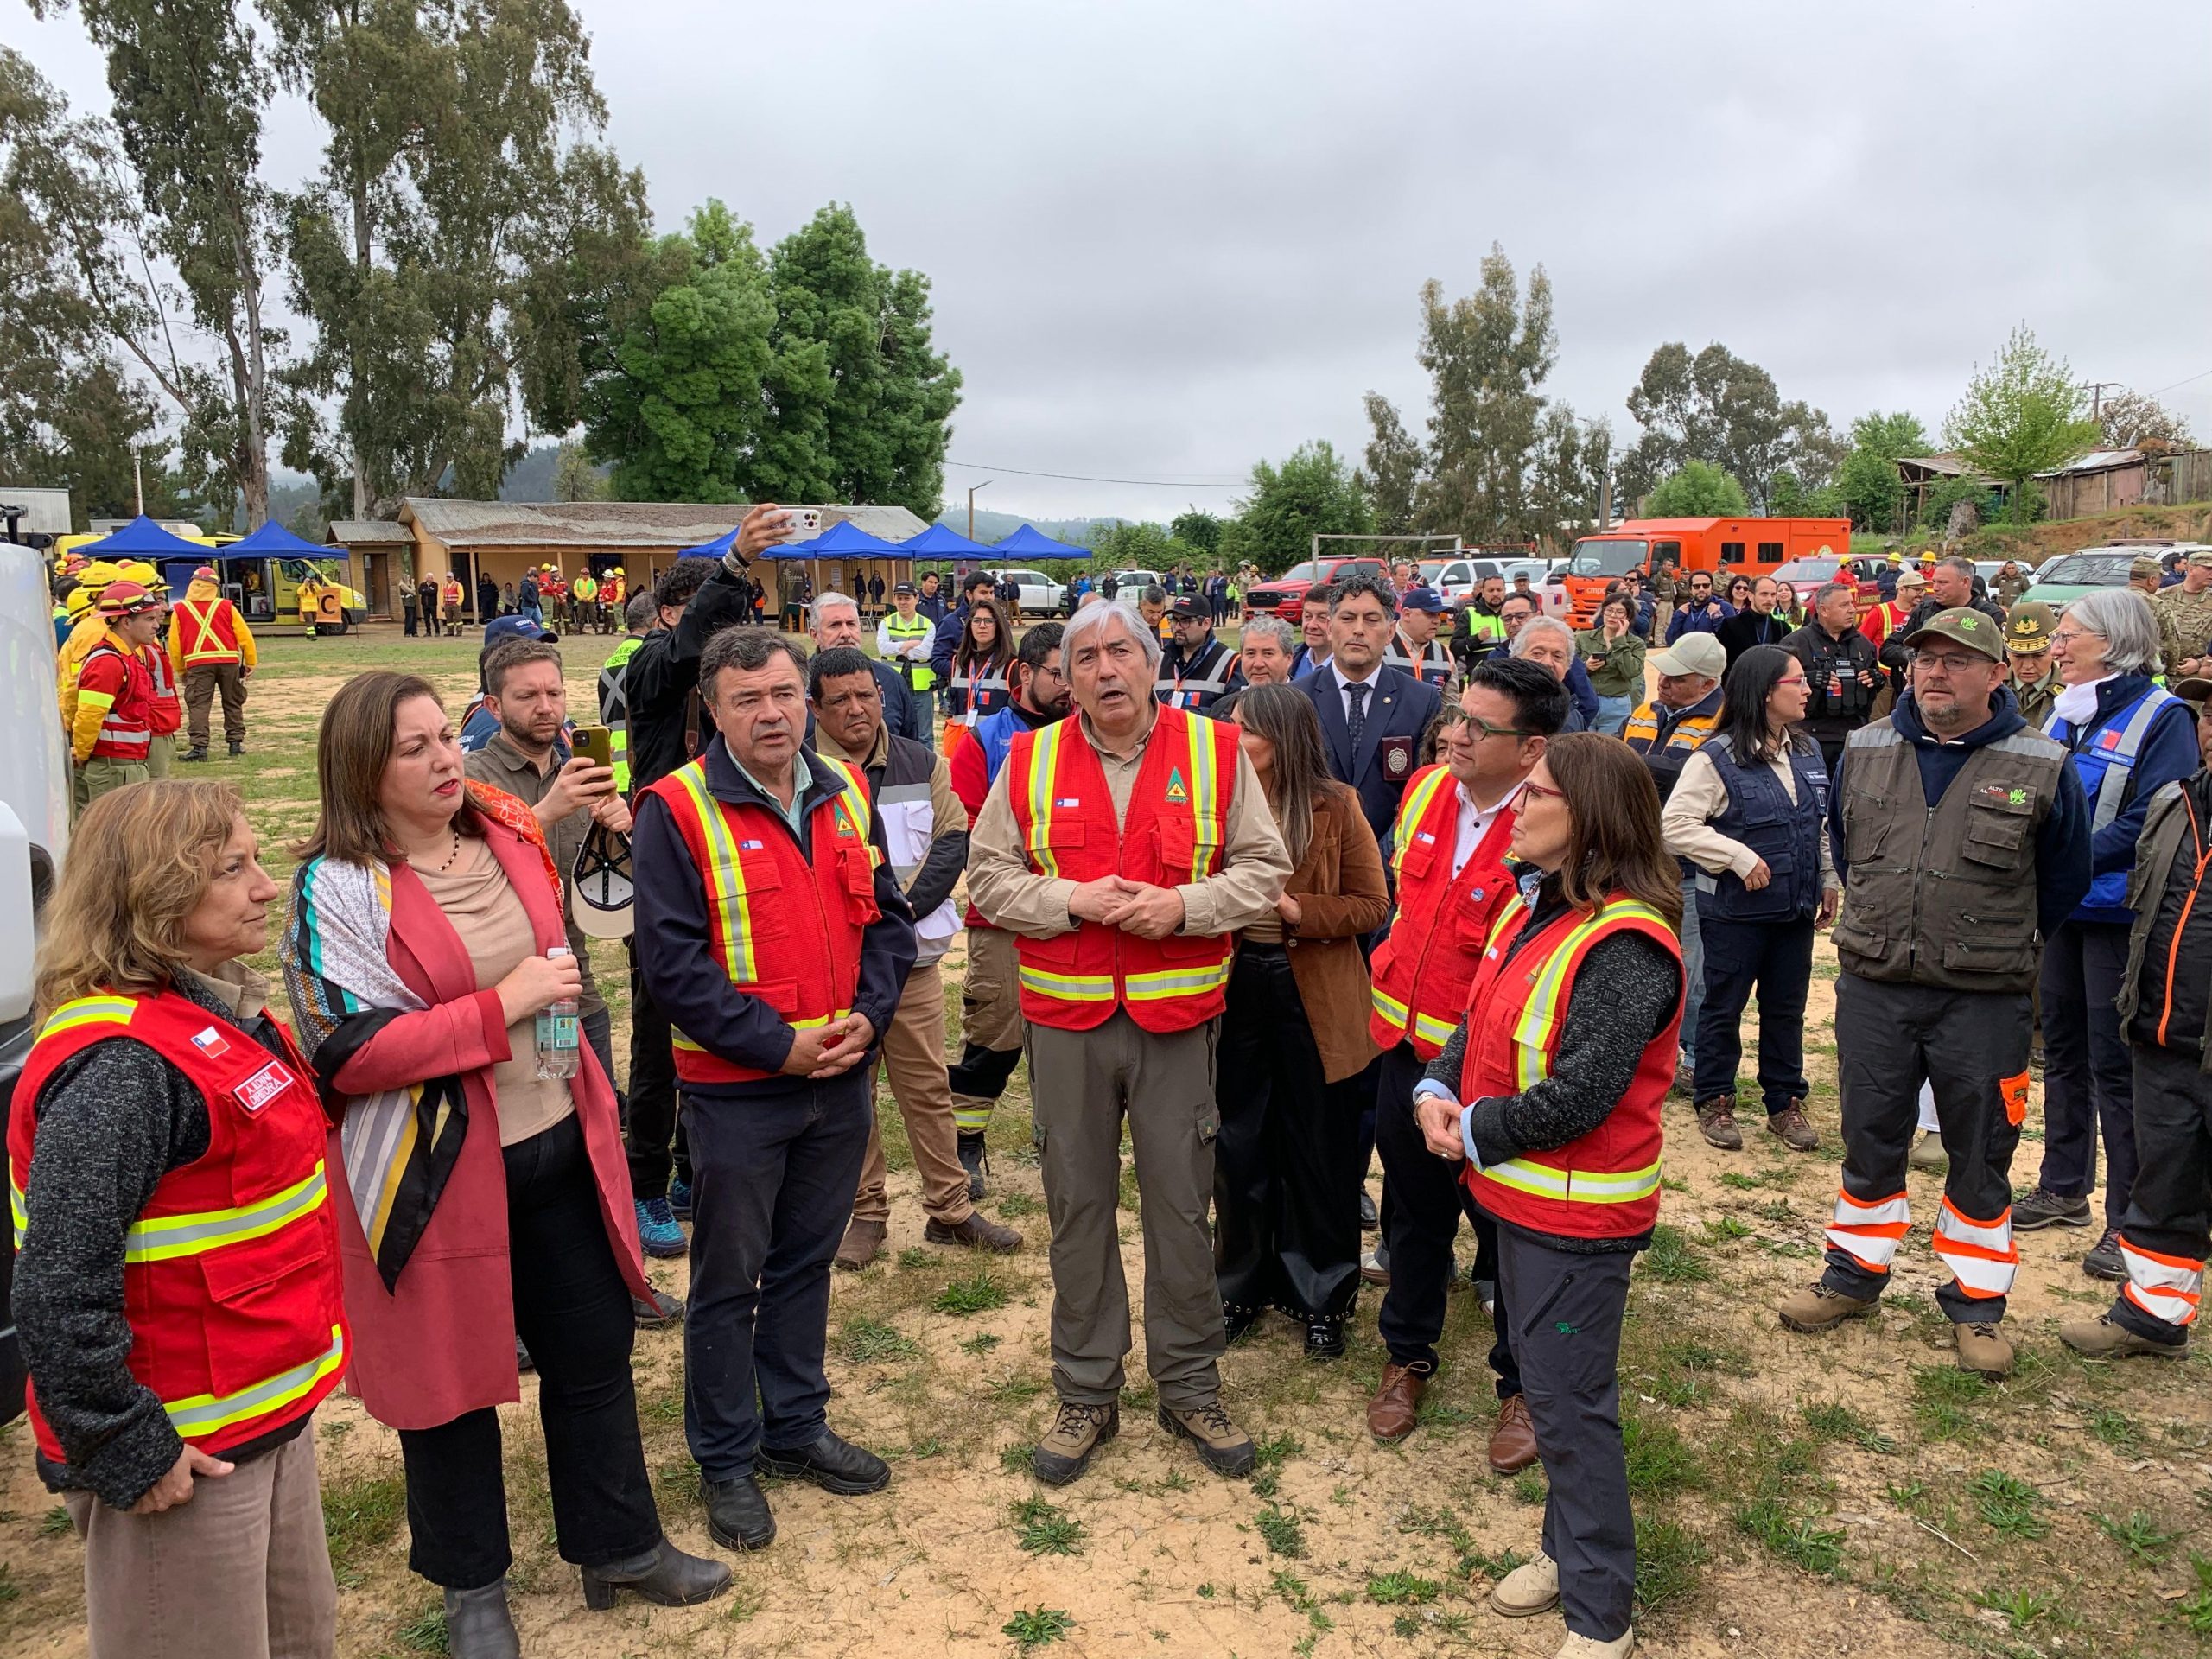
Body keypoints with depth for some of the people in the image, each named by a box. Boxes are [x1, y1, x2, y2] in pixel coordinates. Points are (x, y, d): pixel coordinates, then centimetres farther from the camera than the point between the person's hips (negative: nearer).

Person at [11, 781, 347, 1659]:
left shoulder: (221, 1011, 5)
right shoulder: (118, 1067, -26)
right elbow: (57, 1297, -27)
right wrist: (129, 1455, -18)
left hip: (268, 1415, 9)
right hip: (186, 1457, -9)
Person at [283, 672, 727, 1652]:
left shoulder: (509, 836, 3)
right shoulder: (340, 888, -15)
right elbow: (349, 1048, -21)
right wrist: (502, 1006, -24)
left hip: (560, 1147, 6)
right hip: (435, 1171, -5)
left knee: (593, 1347, 16)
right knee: (452, 1379, 12)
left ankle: (619, 1545, 35)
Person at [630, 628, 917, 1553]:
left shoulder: (847, 795, 5)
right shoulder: (676, 810, -11)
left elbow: (888, 918, 8)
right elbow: (673, 959, -16)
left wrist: (866, 1017, -7)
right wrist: (778, 1045, -17)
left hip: (843, 1078, 5)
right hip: (736, 1087, -5)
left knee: (807, 1260, 19)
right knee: (729, 1278, 9)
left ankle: (797, 1428, 35)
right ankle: (727, 1461, 26)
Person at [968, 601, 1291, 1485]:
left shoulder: (1214, 750, 0)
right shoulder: (1030, 759, 2)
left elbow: (1263, 868, 1)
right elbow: (988, 876, 3)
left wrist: (1186, 904, -15)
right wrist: (1071, 900, -13)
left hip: (1176, 1015, -1)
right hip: (1066, 1019, 1)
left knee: (1181, 1205, 9)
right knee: (1078, 1205, 11)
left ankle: (1190, 1387, 27)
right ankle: (1085, 1393, 27)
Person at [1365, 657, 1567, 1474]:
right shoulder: (1425, 790, -3)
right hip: (1406, 1044, 6)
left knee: (1507, 1228, 12)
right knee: (1412, 1209, 21)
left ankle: (1523, 1385, 34)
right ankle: (1408, 1354, 42)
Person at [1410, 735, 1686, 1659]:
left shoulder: (1624, 947, -23)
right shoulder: (1533, 912, 7)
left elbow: (1578, 1096, -27)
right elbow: (1479, 1023, 12)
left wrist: (1475, 1133, -14)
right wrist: (1436, 1091, -6)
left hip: (1576, 1214, -9)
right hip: (1517, 1193, 9)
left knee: (1569, 1402, 2)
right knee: (1543, 1380, 21)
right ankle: (1568, 1548, 41)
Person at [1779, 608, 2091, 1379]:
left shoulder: (2041, 767, -6)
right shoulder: (1865, 750, 2)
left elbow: (2064, 881, 8)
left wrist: (2000, 944, 14)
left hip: (1984, 1003, -2)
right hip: (1873, 989, 2)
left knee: (1981, 1155, 10)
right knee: (1869, 1141, 14)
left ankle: (1975, 1304, 26)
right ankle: (1854, 1276, 31)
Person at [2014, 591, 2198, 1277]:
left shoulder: (2162, 717, -11)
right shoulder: (2063, 715, 11)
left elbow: (2153, 821, -19)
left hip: (2116, 911, -7)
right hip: (2058, 909, 7)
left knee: (2114, 1063, -3)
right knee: (2063, 1049, 15)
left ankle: (2129, 1223, 7)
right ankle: (2064, 1189, 29)